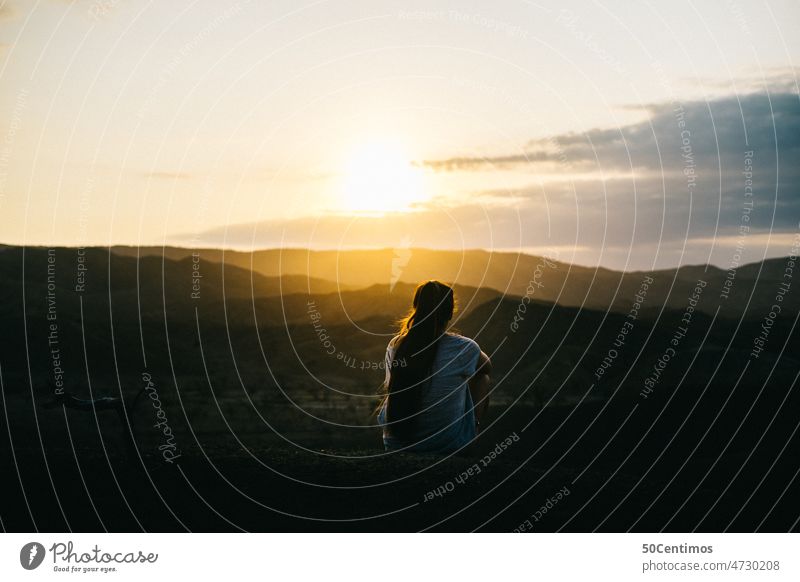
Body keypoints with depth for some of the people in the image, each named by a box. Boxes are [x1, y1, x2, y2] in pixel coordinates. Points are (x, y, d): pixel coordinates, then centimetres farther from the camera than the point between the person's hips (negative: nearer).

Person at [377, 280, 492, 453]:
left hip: (395, 443, 3)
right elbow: (486, 366, 9)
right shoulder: (463, 348, -16)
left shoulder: (395, 345, -7)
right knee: (482, 377, 20)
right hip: (448, 444, -3)